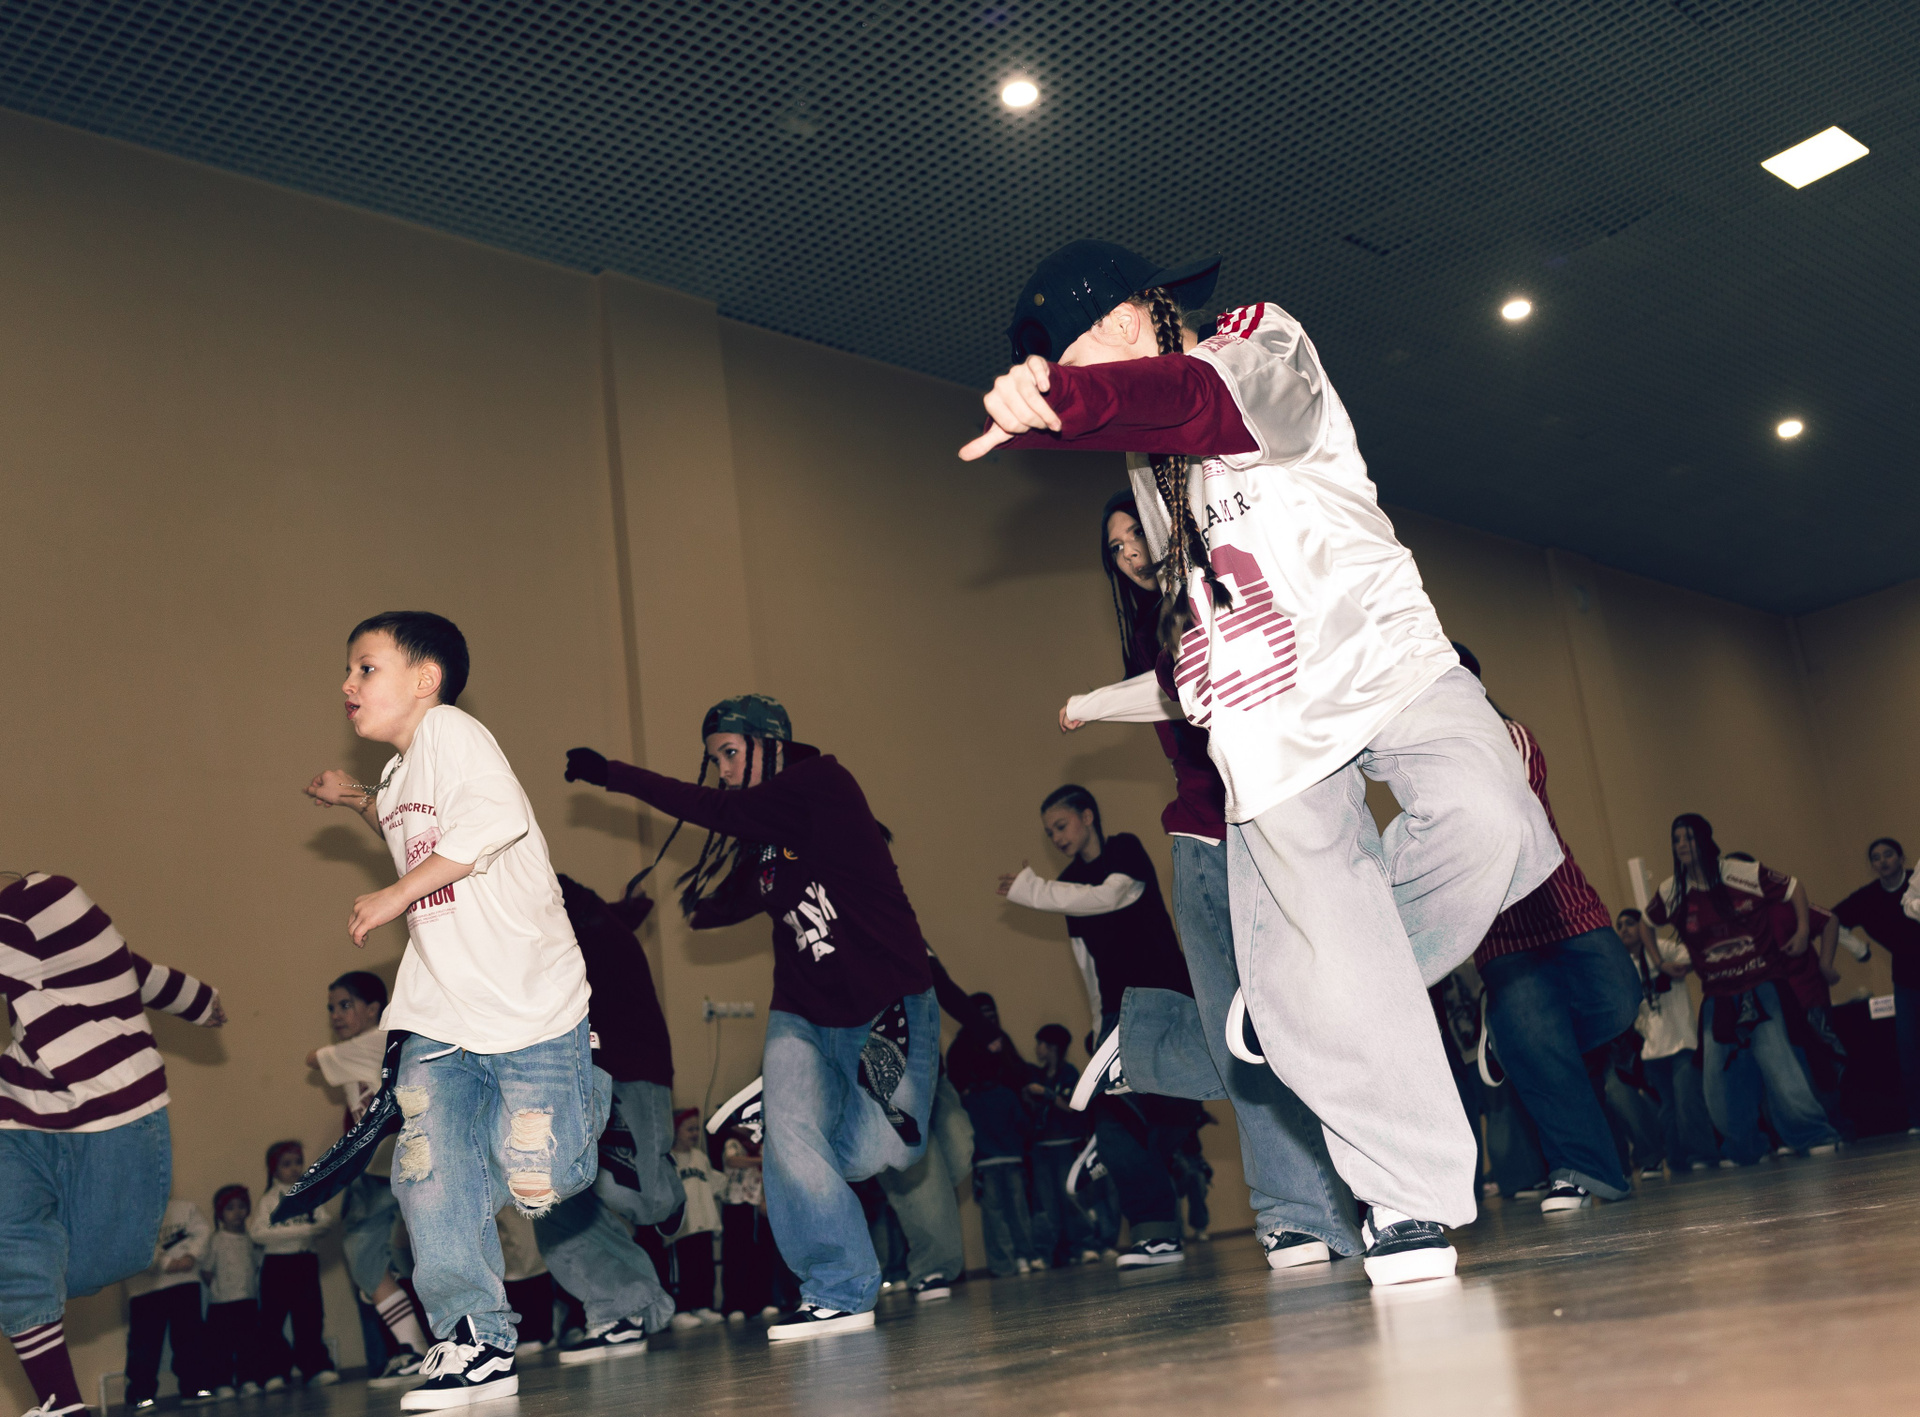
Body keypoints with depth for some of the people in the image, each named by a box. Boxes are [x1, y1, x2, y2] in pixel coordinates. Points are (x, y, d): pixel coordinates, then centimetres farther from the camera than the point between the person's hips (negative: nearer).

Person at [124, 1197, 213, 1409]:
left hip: (184, 1282, 3)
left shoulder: (185, 1207, 9)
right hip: (145, 1287, -2)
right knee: (144, 1340, -2)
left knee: (190, 1336, 4)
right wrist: (168, 1264, -17)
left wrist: (192, 1256, -15)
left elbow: (203, 1231, 3)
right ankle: (141, 1395, 8)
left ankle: (194, 1388, 11)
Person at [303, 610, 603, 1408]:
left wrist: (398, 893, -23)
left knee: (534, 1180, -5)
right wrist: (364, 806, 27)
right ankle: (476, 1341, 3)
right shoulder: (397, 776, 18)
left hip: (530, 1003, -8)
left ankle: (586, 1095, 27)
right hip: (439, 1012, 8)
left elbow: (494, 818, -28)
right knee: (430, 1173, -6)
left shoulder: (451, 731, -11)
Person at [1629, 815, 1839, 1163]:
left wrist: (1802, 931, -2)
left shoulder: (1744, 875, -8)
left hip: (1761, 990, -3)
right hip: (1718, 1000, 4)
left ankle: (1815, 1136, -4)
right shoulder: (1671, 893, 1)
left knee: (1775, 1060, -18)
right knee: (1720, 1081, 3)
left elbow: (1794, 888, 6)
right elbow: (1645, 924, 21)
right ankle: (1745, 1151, 23)